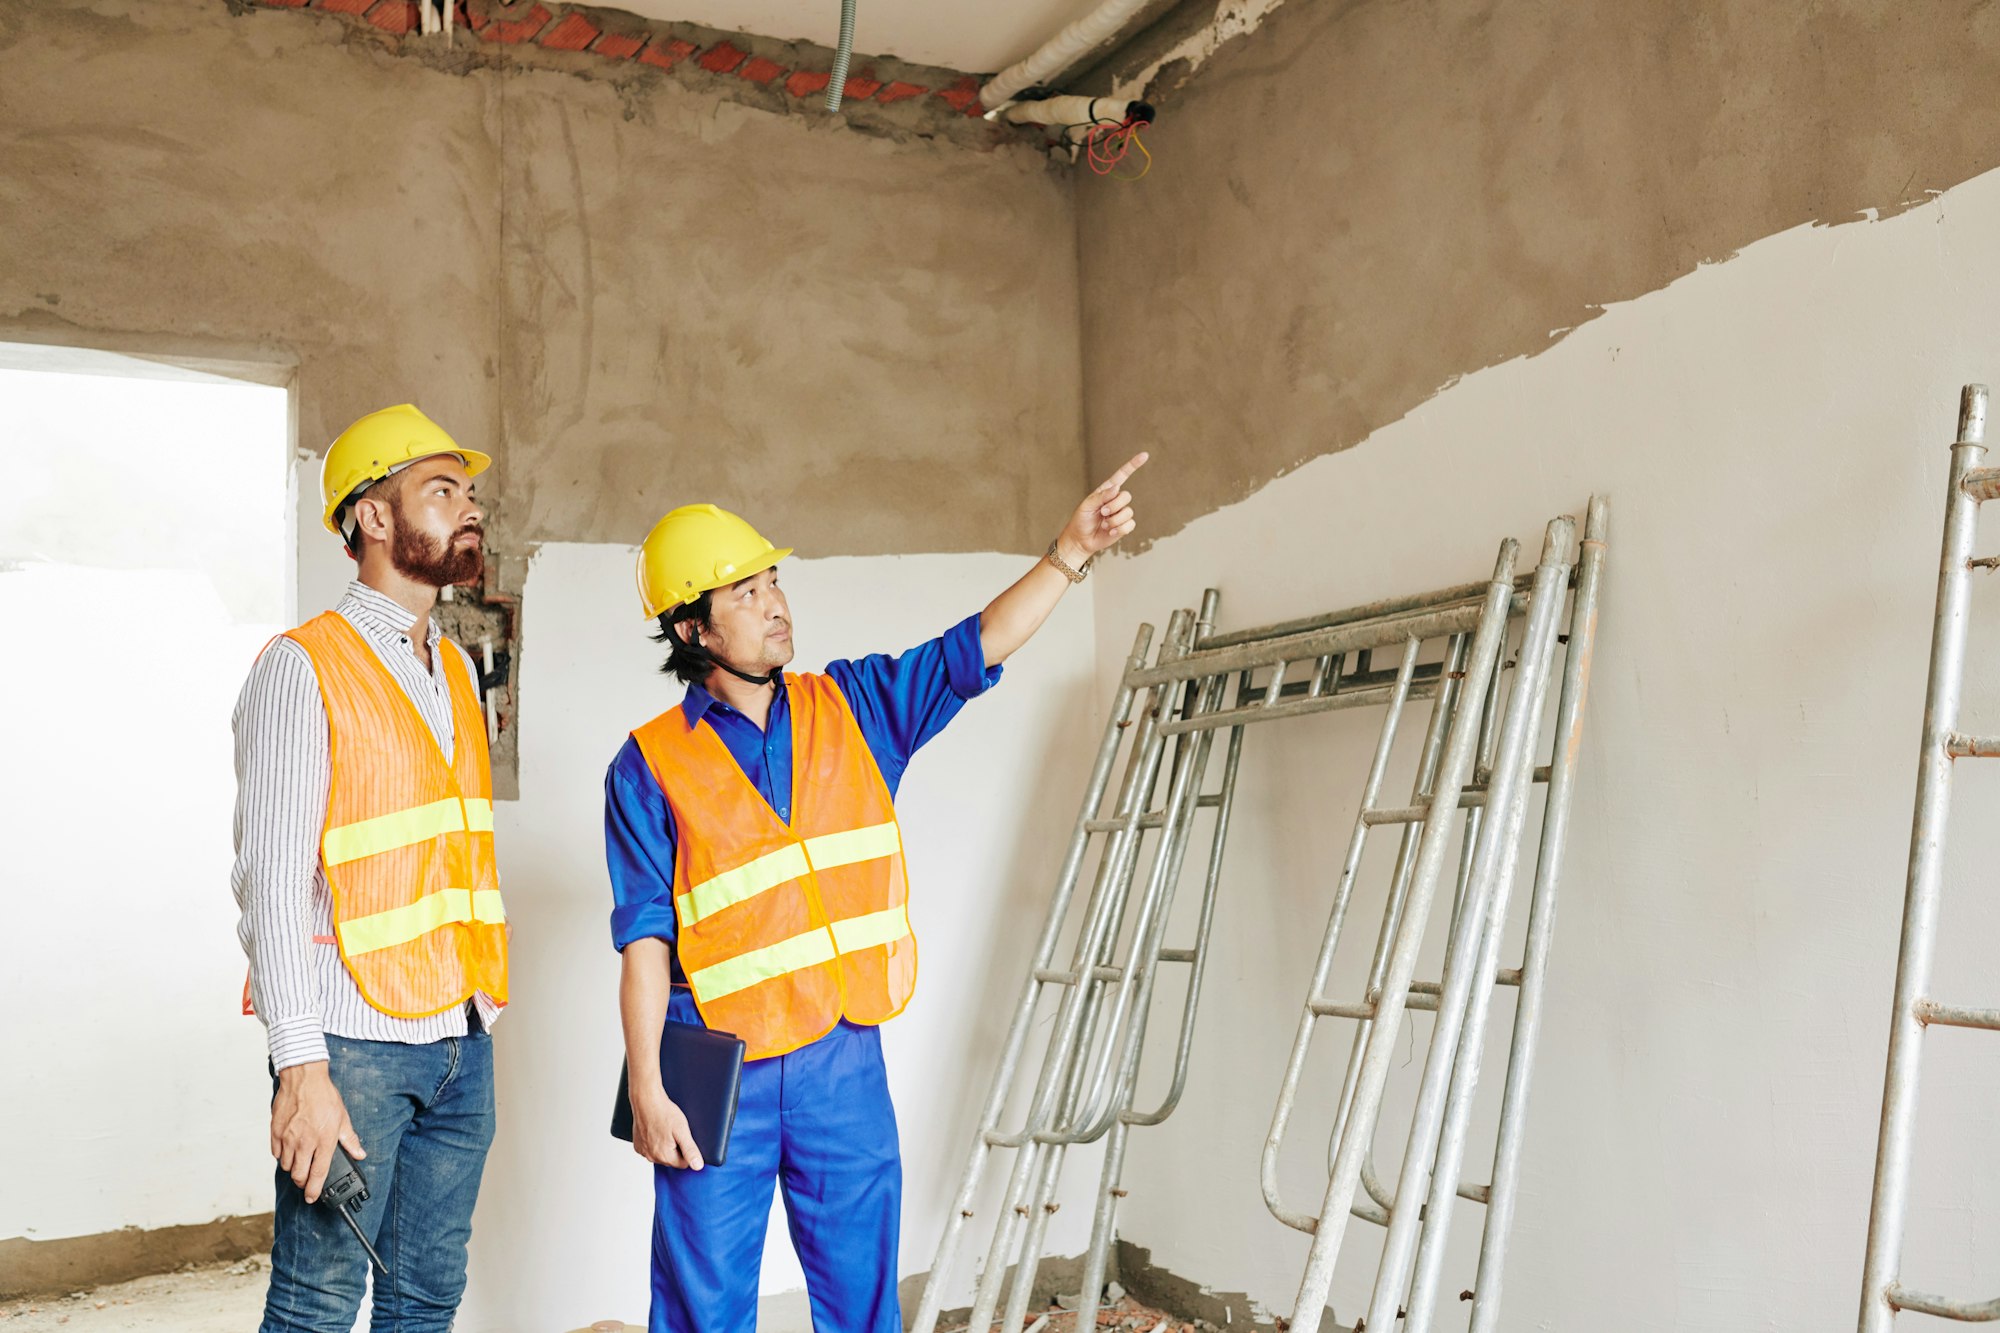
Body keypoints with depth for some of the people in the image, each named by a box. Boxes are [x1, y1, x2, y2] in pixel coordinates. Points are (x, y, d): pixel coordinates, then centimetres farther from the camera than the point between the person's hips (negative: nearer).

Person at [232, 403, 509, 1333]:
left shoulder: (456, 669, 15)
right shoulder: (305, 668, -8)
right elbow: (273, 880, -13)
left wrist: (478, 1015, 13)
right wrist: (302, 1069, -19)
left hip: (462, 1040, 7)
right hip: (354, 1044, -7)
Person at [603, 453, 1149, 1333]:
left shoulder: (852, 707, 7)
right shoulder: (651, 764, -3)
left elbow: (973, 650, 3)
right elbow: (645, 939, -6)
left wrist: (1070, 552, -7)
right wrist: (647, 1090, -10)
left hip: (843, 1062, 3)